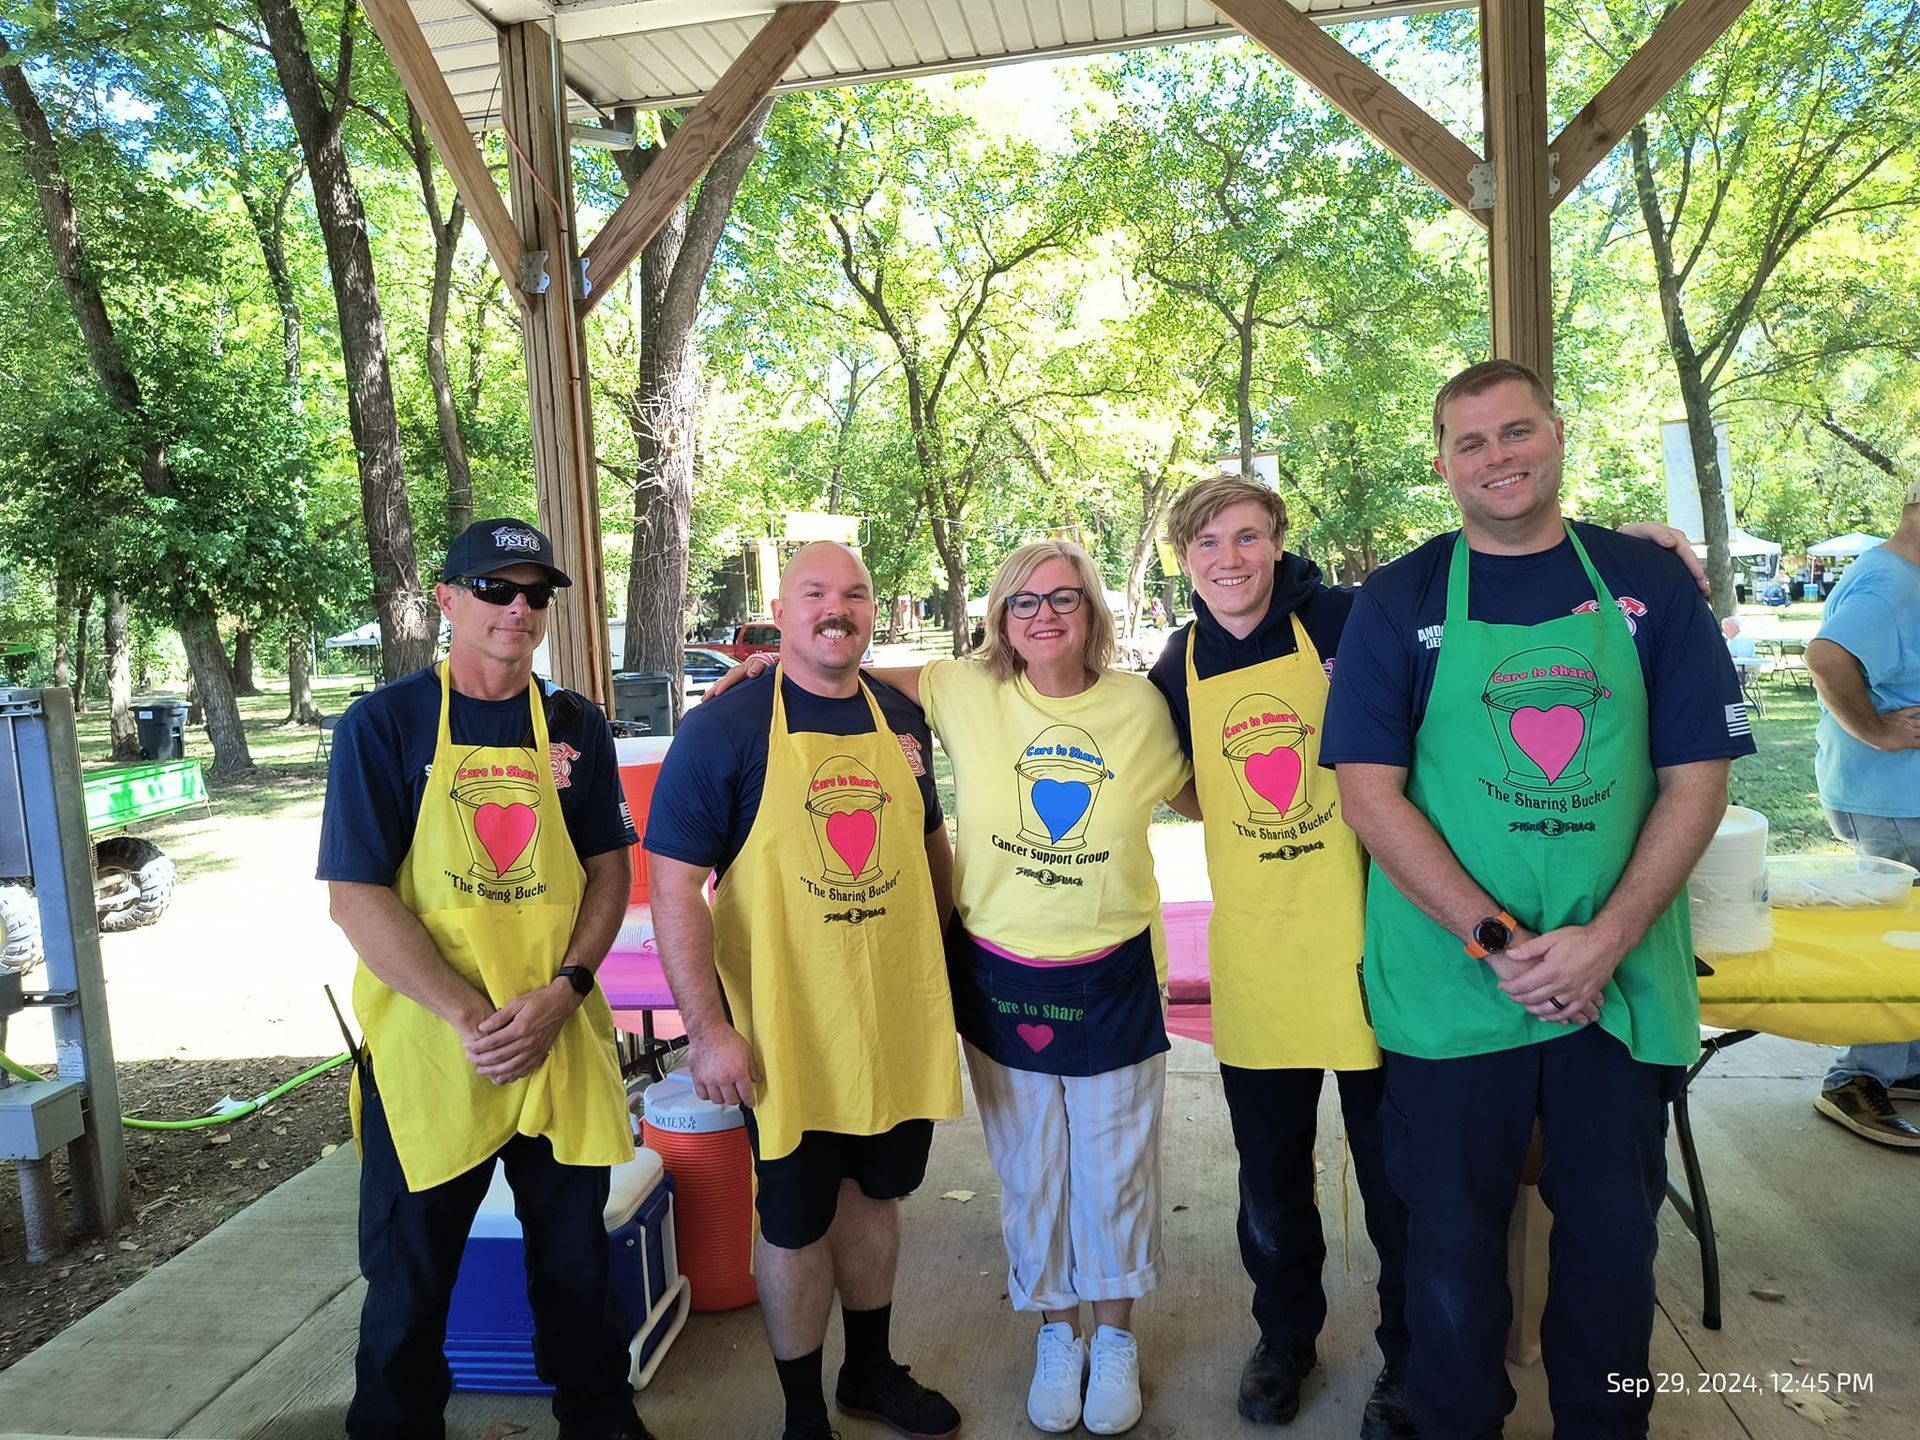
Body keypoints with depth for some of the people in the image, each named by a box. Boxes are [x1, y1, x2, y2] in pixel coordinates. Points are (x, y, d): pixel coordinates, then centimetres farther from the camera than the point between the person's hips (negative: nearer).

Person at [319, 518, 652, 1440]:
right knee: (409, 1274, 13)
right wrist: (471, 1017, -17)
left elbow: (610, 870, 5)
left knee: (576, 1254, 17)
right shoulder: (383, 725, -6)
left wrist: (563, 992, -11)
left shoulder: (576, 726, 4)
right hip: (427, 1048, -2)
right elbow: (356, 897, -10)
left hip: (562, 1043, 3)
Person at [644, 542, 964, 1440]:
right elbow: (674, 884, -14)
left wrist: (944, 957, 16)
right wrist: (707, 1028, -18)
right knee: (796, 1223, 11)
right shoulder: (724, 727, -13)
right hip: (785, 1028, -5)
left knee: (873, 1193, 22)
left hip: (897, 1019, 5)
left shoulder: (901, 719, 3)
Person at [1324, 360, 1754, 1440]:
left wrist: (1604, 941, -12)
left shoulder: (1650, 583, 3)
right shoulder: (1400, 602, -2)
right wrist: (1497, 941, -16)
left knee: (1615, 1241, 16)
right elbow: (1371, 794, -8)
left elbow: (1697, 779, 0)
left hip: (1620, 978, 2)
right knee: (1453, 1241, 12)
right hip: (1453, 985, -1)